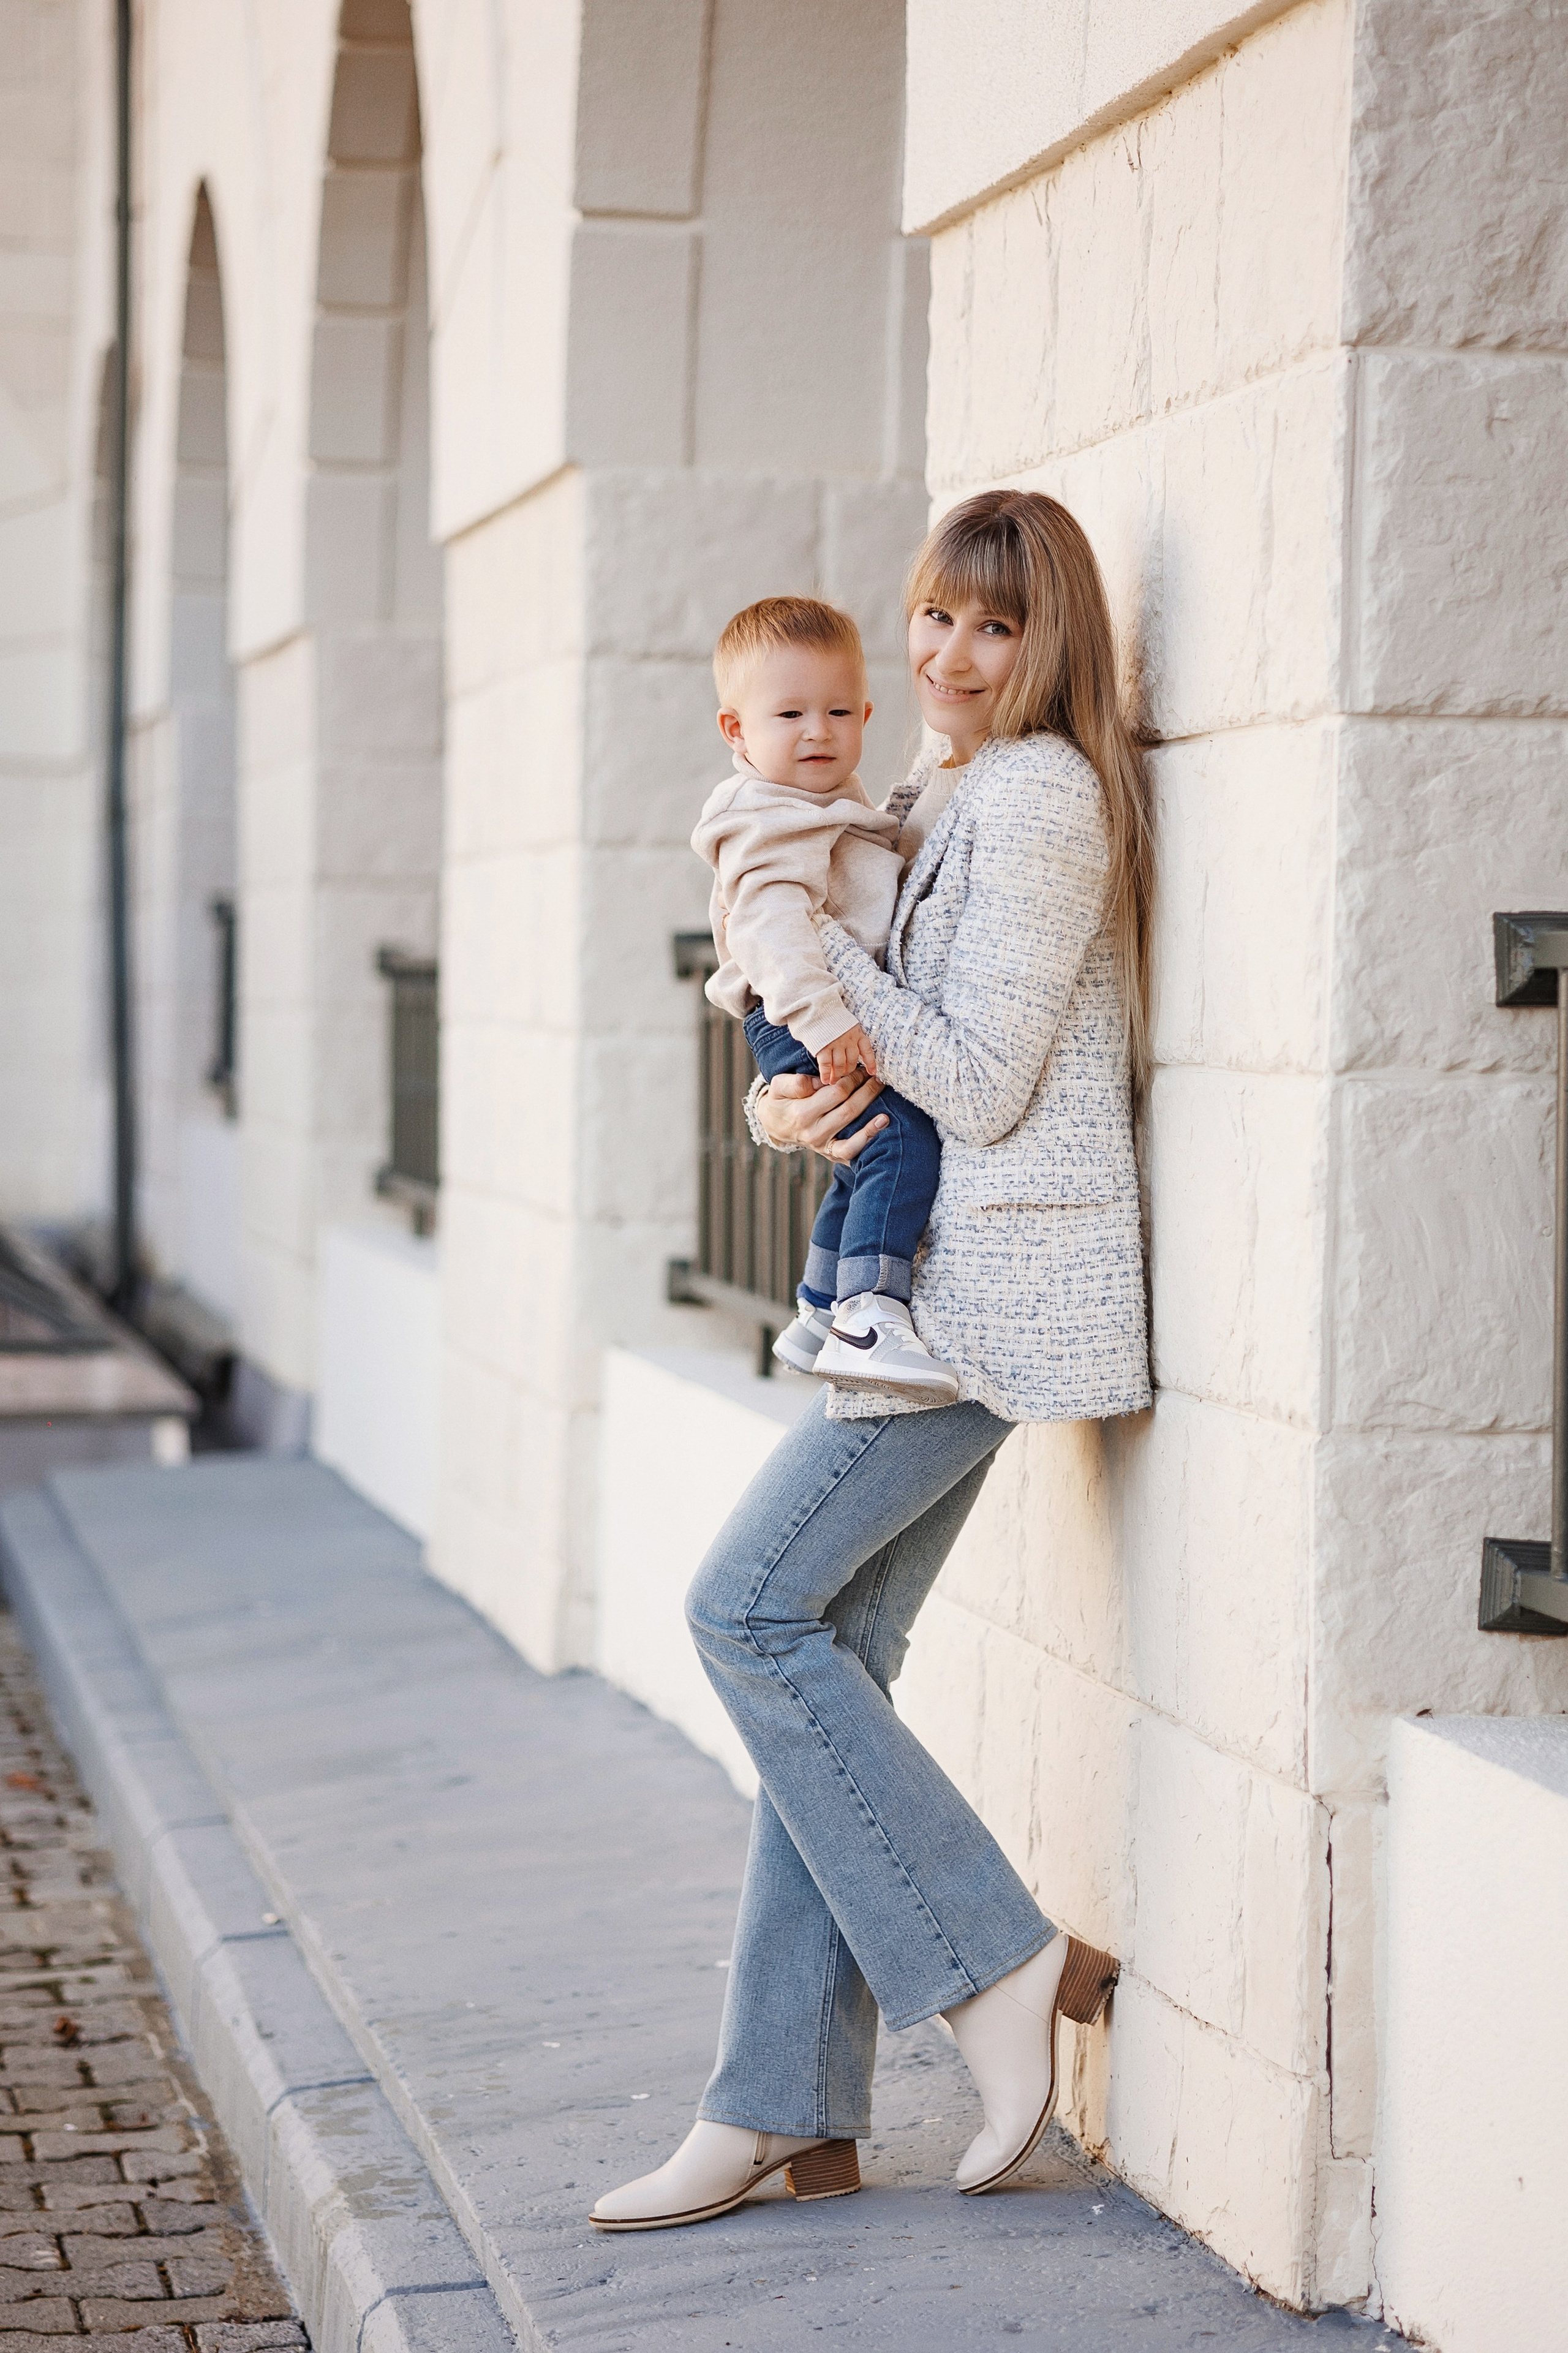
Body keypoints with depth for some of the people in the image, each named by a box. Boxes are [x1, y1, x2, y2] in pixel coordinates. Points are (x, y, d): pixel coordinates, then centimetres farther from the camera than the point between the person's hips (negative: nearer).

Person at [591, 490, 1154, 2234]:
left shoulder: (1037, 798, -11)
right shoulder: (948, 794, 19)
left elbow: (979, 1088, -16)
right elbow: (860, 1045, 20)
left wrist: (808, 934, -15)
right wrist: (787, 1103, -2)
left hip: (993, 1279, -10)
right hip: (935, 1285, 10)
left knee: (750, 1607, -11)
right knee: (825, 1651, 6)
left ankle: (1001, 1962, -4)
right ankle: (789, 2112, 8)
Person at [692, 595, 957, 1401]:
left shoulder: (828, 805, 19)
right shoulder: (770, 821, -16)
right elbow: (771, 918, -30)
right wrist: (821, 1015, -40)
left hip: (832, 1024, 11)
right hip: (801, 1030, -11)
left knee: (866, 1170, 27)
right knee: (903, 1139, -29)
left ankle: (818, 1318, 42)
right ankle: (869, 1319, -38)